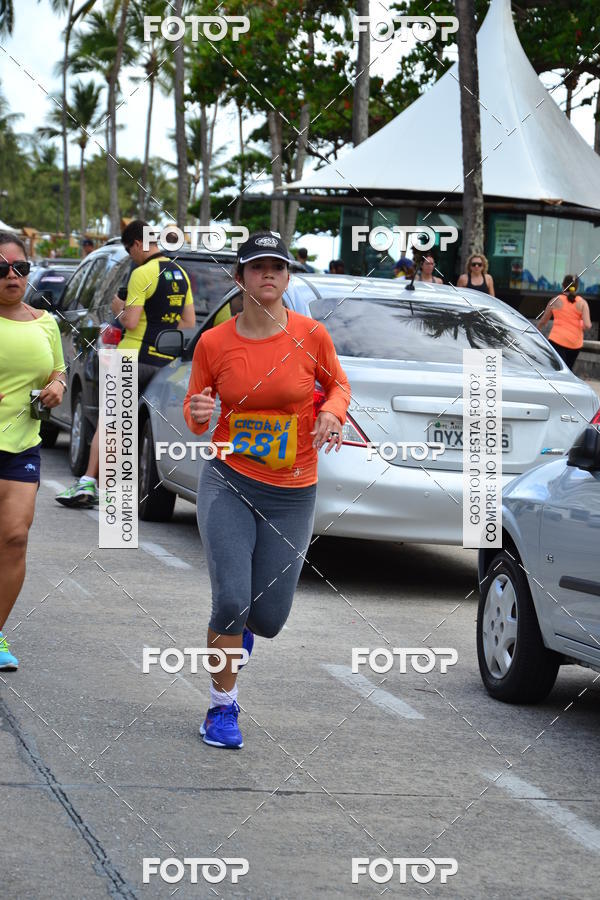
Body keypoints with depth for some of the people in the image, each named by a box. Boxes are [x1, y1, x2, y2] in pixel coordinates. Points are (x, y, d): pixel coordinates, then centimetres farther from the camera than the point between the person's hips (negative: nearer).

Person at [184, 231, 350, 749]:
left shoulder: (311, 336, -5)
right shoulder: (213, 343, -4)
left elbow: (339, 385, 12)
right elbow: (195, 417, 7)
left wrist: (332, 412, -9)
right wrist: (197, 413, -16)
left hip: (292, 494, 1)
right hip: (229, 482, -1)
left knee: (268, 618, 1)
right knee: (231, 599, -15)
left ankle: (240, 624, 42)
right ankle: (222, 707, 7)